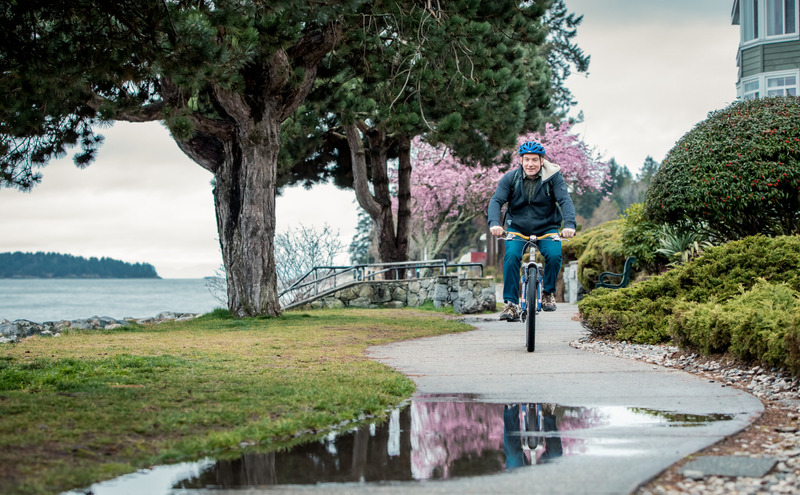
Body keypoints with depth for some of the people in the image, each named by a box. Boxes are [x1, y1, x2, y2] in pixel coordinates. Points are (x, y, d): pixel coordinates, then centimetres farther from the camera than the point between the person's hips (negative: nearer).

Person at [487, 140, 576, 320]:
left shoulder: (553, 177, -11)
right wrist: (494, 223, -37)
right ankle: (511, 304, -20)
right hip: (517, 228, 0)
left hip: (546, 228, 0)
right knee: (511, 255, -27)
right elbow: (496, 200, -16)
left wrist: (569, 224, -39)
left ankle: (548, 292, 0)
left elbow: (565, 201, -20)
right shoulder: (510, 178, -8)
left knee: (554, 254, -27)